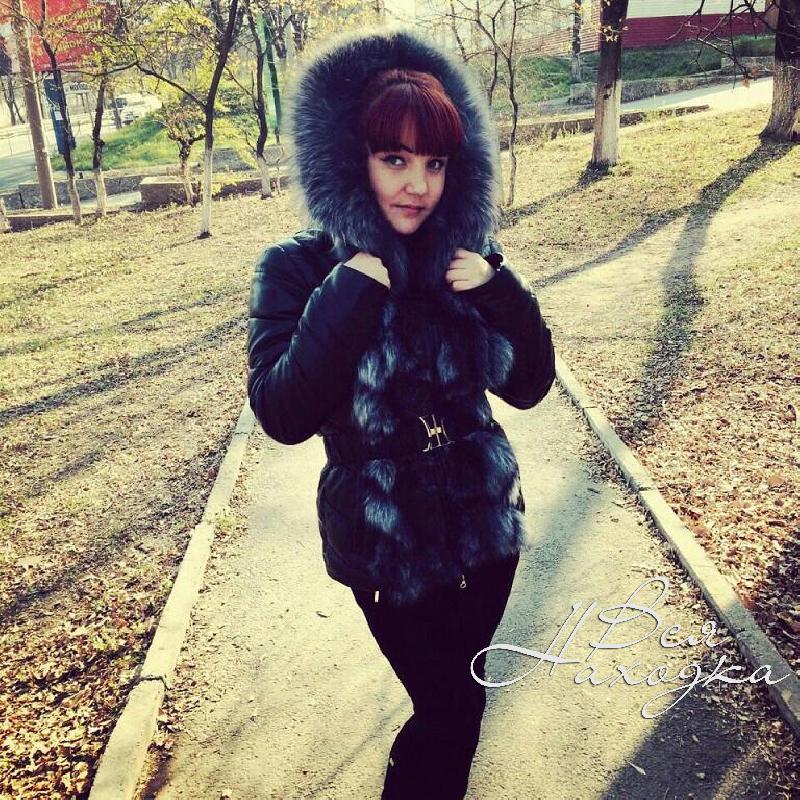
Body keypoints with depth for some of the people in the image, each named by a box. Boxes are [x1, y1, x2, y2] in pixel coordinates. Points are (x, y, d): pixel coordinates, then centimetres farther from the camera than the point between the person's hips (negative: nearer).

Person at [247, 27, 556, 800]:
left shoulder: (466, 256, -4)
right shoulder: (299, 269, -13)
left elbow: (528, 386, -3)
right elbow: (283, 415, -22)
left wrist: (500, 294, -19)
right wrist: (348, 297, -29)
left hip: (485, 521, 4)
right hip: (384, 540, -3)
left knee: (460, 693, 23)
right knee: (448, 707, 9)